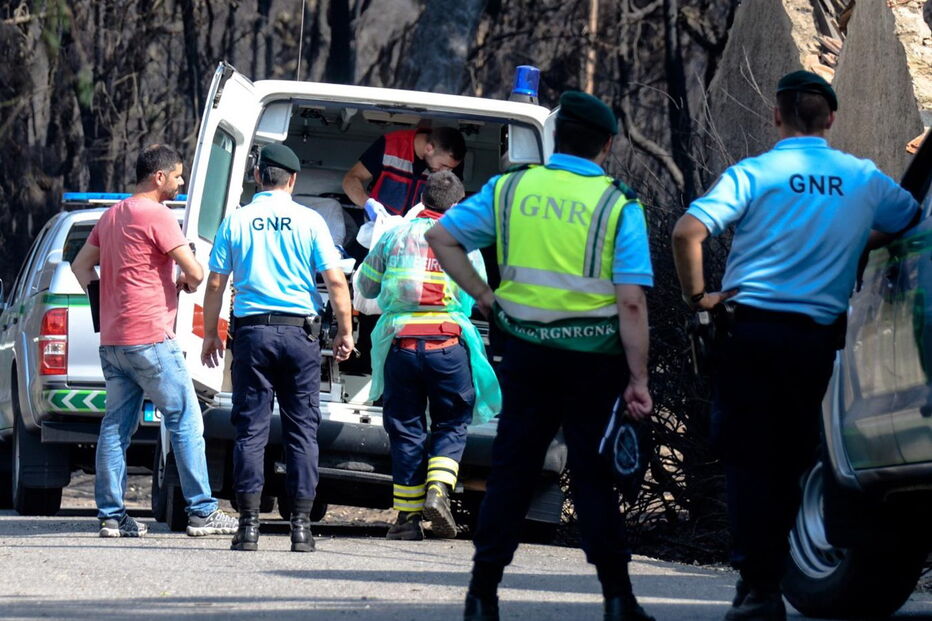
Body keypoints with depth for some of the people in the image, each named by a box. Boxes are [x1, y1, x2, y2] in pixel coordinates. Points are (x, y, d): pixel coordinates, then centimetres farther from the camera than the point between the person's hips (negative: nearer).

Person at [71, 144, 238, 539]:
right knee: (185, 423, -4)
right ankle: (202, 512, -5)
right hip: (150, 338, -9)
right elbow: (194, 272, -15)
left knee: (116, 427, 9)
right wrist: (186, 282, 7)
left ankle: (111, 514, 7)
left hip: (112, 339, 9)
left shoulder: (111, 216, 16)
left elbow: (81, 265, 24)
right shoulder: (156, 216, -10)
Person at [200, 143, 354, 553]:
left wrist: (210, 334, 13)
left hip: (252, 331, 0)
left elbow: (215, 284, 3)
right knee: (302, 430, 4)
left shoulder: (236, 222, 3)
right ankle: (301, 526, 1)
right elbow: (335, 281, -3)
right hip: (299, 333, 0)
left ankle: (249, 524, -2)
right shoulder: (308, 221, 0)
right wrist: (345, 331, 6)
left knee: (250, 429, 3)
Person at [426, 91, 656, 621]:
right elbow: (632, 302, -12)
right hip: (593, 359, -2)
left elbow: (442, 237, 7)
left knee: (511, 472, 9)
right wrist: (638, 380, -9)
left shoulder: (510, 190, 4)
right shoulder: (618, 206, -6)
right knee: (594, 477, 4)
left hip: (527, 354, 2)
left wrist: (483, 296, 8)